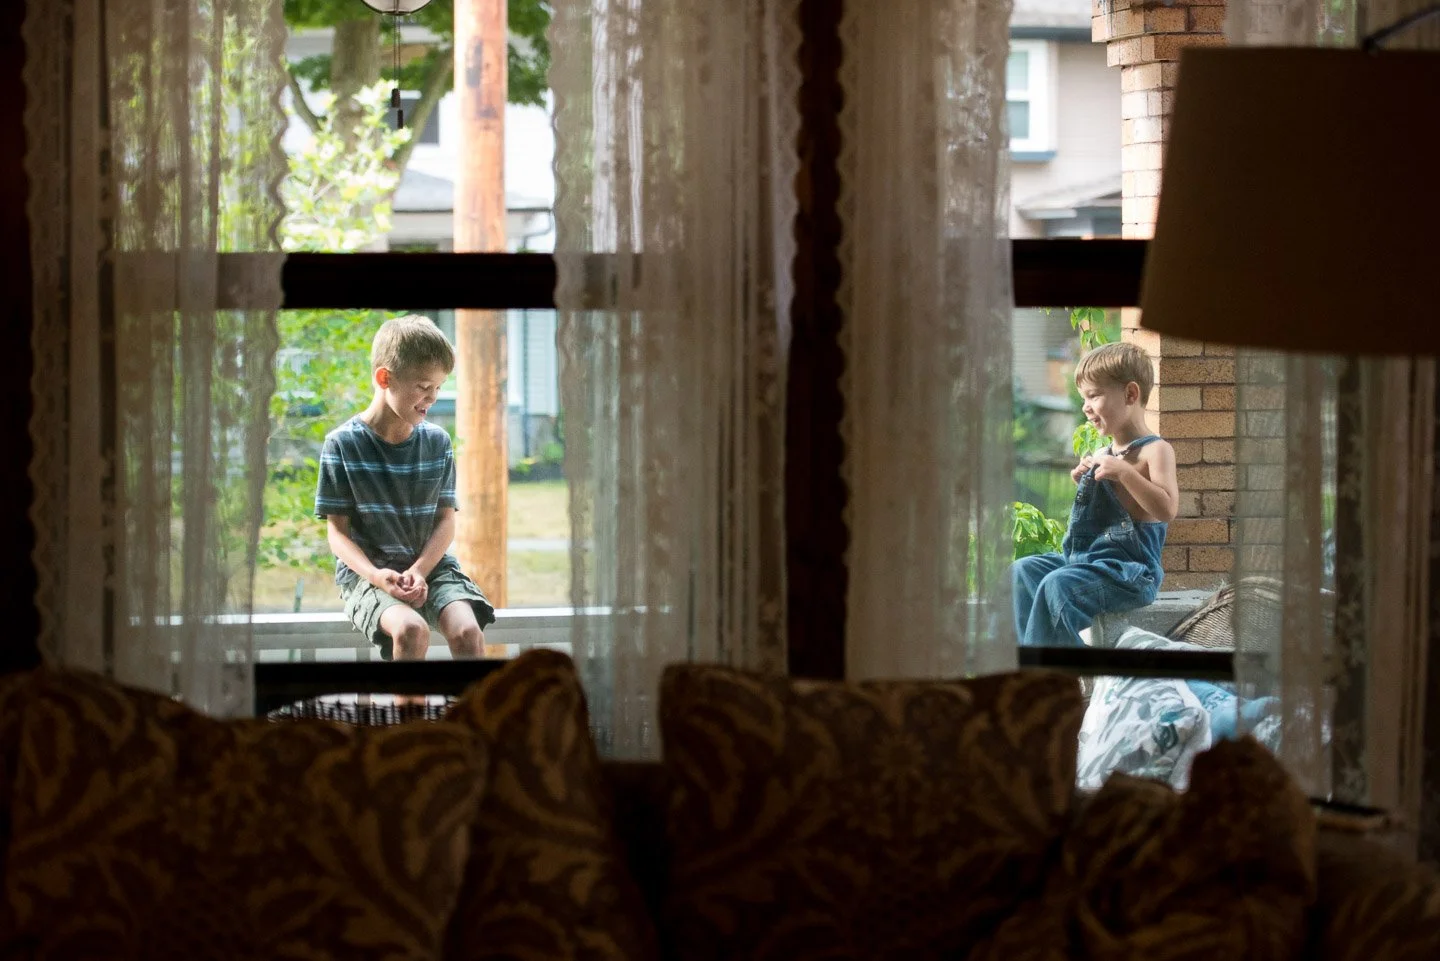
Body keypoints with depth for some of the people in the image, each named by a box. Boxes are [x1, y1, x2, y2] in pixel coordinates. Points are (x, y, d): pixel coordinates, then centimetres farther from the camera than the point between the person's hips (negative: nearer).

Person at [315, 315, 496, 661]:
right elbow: (338, 531, -5)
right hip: (367, 570, -3)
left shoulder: (437, 442, 4)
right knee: (411, 630, -33)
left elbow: (446, 520, 4)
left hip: (430, 564, 3)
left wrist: (420, 570, -15)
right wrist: (375, 575, -22)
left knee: (467, 631, -26)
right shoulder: (343, 444, -6)